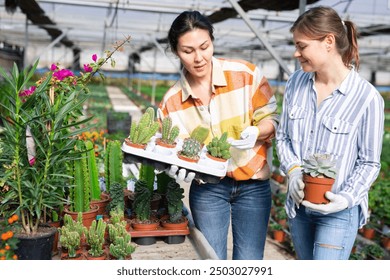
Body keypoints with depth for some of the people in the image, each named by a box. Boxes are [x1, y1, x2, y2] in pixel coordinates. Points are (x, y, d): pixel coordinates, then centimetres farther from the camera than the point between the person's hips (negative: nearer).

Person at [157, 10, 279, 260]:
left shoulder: (247, 74, -9)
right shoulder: (171, 101, -4)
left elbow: (271, 119, -2)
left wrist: (255, 132, -23)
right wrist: (179, 168, -19)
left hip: (253, 184, -1)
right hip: (207, 188, 1)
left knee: (249, 261, 1)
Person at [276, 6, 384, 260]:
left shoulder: (367, 97, -16)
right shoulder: (296, 83, -2)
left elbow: (369, 163, -8)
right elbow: (283, 137, 5)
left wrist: (347, 197, -22)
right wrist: (293, 170, -13)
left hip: (339, 211, -5)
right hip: (299, 204, 5)